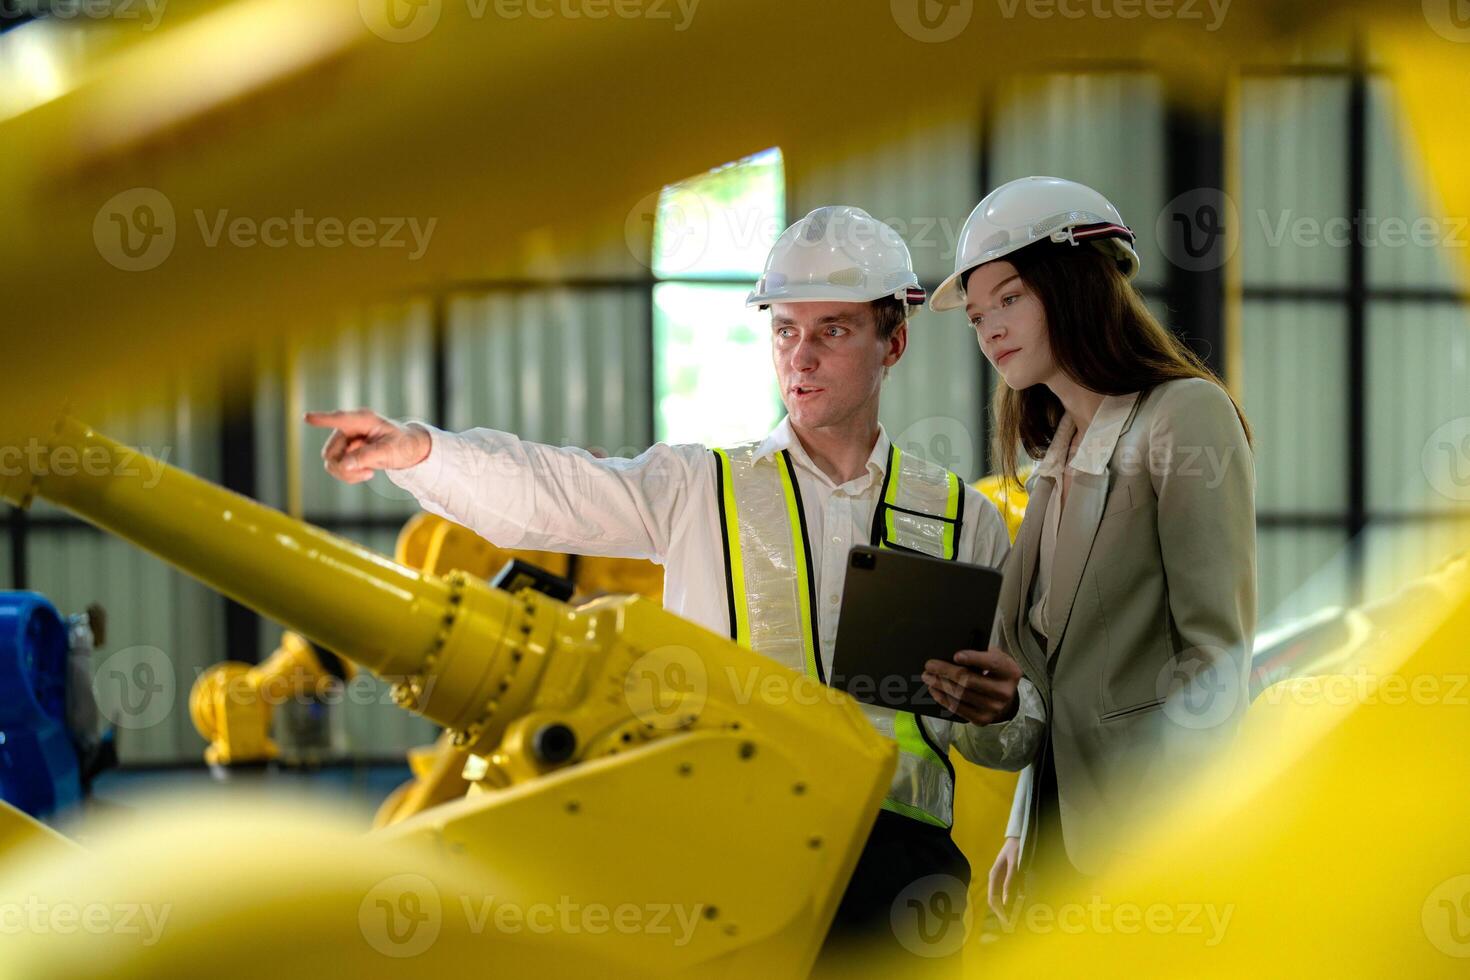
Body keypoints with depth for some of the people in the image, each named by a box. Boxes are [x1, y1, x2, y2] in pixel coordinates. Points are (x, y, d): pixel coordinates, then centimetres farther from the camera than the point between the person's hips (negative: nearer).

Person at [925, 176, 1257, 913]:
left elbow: (1217, 650, -12)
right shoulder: (1057, 452, 17)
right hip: (1060, 821, 7)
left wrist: (1154, 832, -17)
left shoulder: (1187, 412, -6)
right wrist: (1021, 830, 13)